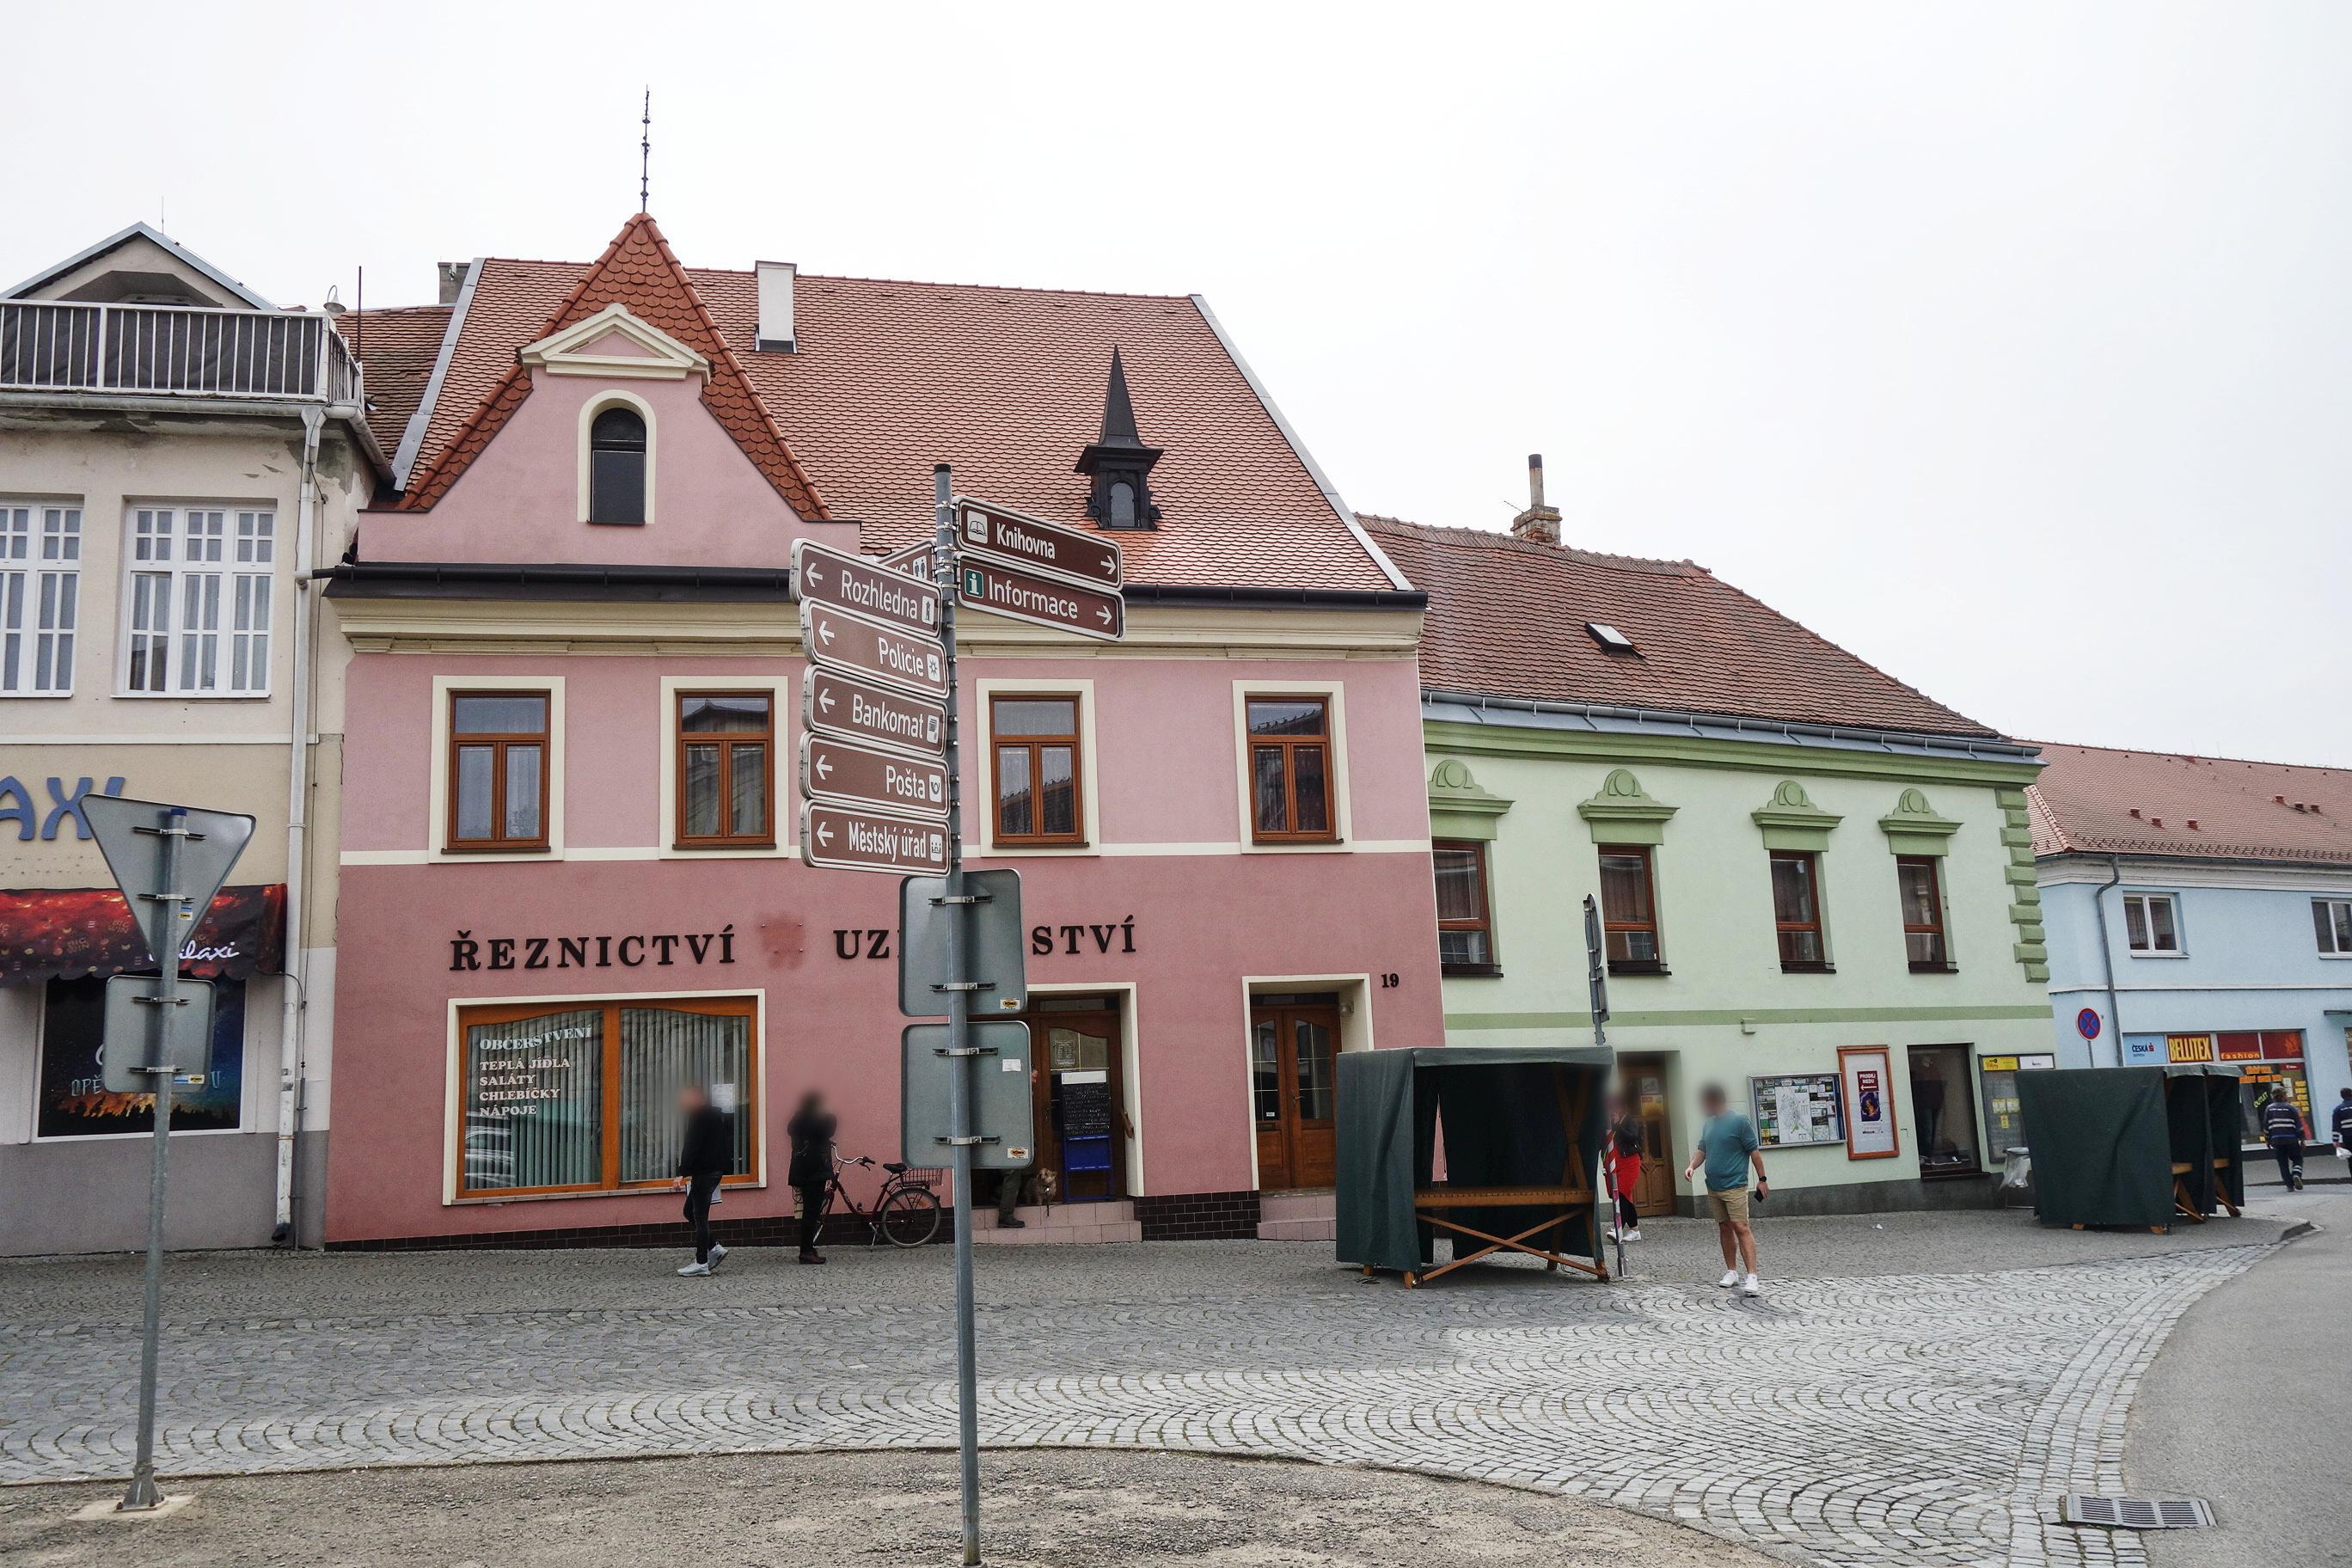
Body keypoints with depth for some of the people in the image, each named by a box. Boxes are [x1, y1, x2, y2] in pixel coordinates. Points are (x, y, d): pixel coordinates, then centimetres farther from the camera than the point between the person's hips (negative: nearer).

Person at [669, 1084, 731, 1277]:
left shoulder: (698, 1116, -13)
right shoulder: (715, 1113, 17)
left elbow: (691, 1146, -20)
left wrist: (682, 1173, -23)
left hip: (704, 1172, -10)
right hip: (715, 1169, 10)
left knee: (699, 1215, -5)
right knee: (690, 1211, 15)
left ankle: (701, 1263, -2)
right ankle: (714, 1249, 12)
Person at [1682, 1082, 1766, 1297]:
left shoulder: (1740, 1121, -10)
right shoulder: (1708, 1124, 12)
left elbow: (1754, 1151, -7)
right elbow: (1701, 1149, 18)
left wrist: (1762, 1179, -6)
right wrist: (1692, 1166, 0)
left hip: (1734, 1186, -7)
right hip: (1713, 1188, 7)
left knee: (1741, 1228, -11)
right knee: (1724, 1228, 12)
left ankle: (1752, 1277, -14)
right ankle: (1731, 1272, 21)